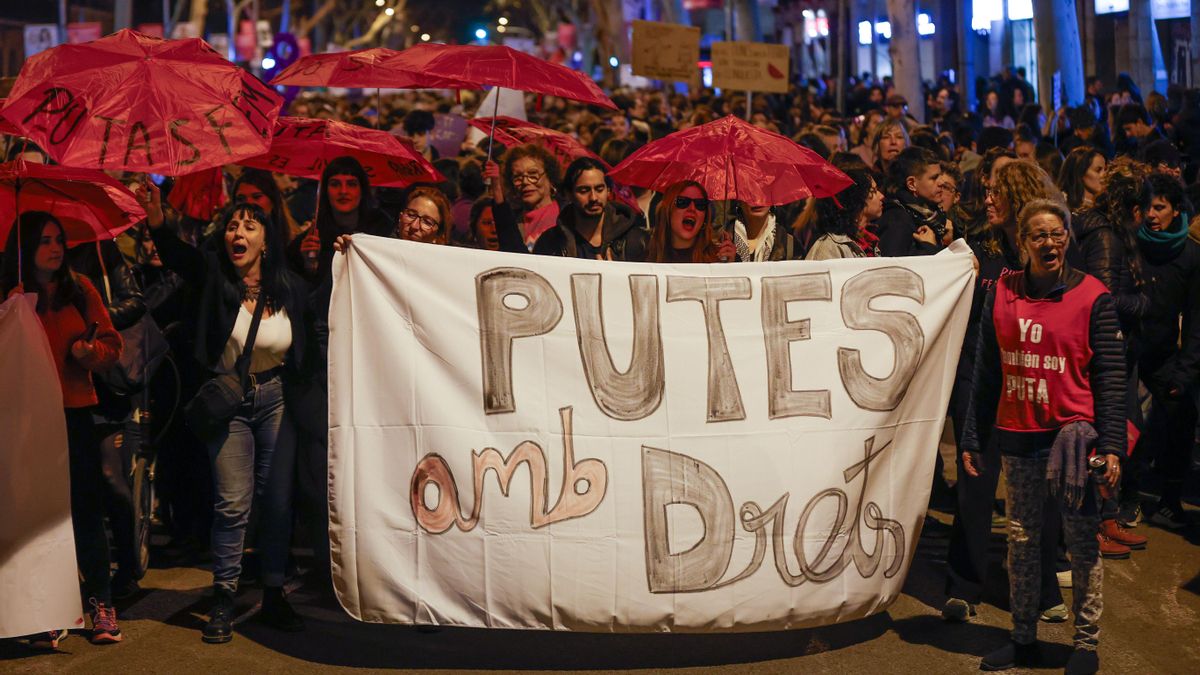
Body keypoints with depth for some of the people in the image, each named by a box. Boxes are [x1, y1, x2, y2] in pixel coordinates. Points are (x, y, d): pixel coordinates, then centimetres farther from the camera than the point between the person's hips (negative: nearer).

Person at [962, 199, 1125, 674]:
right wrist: (973, 439, 8)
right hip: (1018, 437, 4)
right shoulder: (1002, 295, 5)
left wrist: (1112, 446, -11)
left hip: (1073, 430, -3)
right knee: (1021, 541, 10)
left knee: (1082, 542, 0)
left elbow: (1110, 377, -4)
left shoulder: (1092, 297, -4)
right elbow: (986, 373, 9)